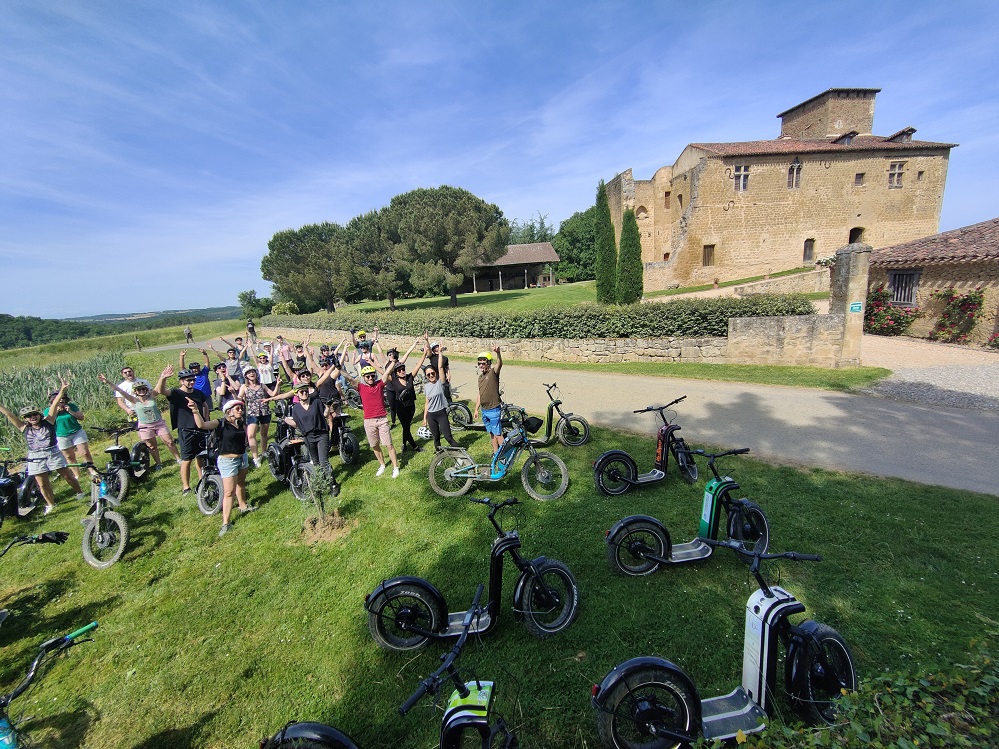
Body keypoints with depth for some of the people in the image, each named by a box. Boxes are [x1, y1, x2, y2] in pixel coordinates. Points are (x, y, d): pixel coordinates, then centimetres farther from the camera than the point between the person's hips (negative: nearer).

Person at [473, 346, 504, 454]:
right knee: (491, 433, 17)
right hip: (484, 410, 7)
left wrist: (498, 353, -53)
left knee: (498, 434, -2)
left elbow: (499, 364, -33)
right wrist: (476, 409, 15)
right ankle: (496, 452, 30)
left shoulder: (493, 372, -11)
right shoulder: (480, 376, 11)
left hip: (494, 410, -7)